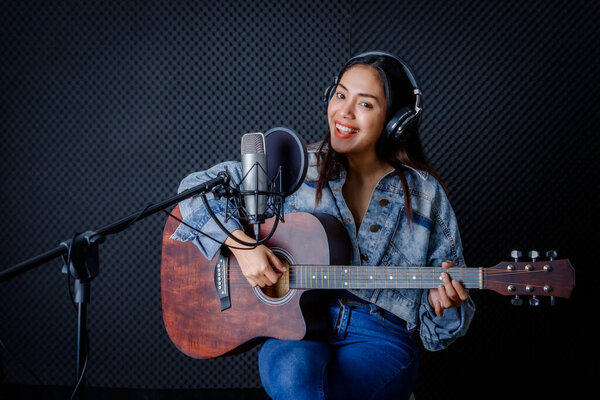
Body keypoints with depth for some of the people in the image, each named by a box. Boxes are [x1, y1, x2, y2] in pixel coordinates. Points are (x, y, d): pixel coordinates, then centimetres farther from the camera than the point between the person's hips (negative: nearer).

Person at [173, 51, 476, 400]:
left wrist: (442, 302, -13)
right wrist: (241, 244, -11)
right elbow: (198, 186, 4)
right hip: (295, 325, 1)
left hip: (381, 335, 0)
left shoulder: (425, 194, 7)